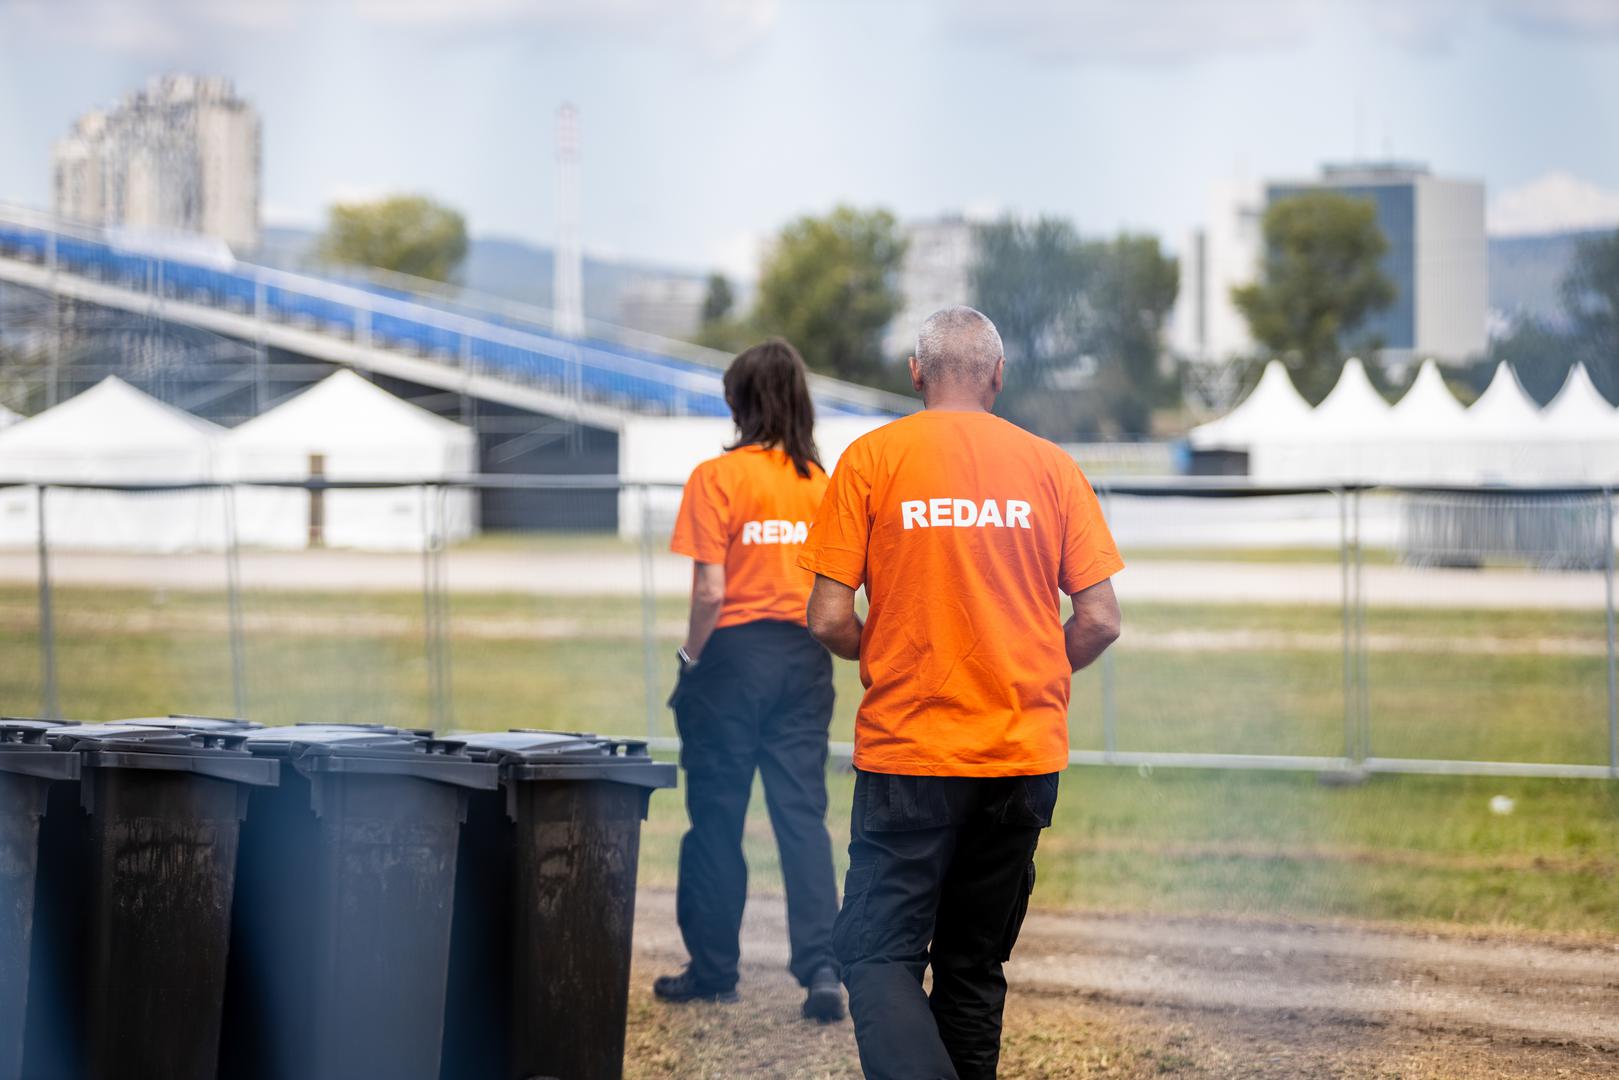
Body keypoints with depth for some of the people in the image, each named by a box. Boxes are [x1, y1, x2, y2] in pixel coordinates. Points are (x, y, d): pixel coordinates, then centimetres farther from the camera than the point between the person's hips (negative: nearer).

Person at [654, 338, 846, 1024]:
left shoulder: (718, 478, -10)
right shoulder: (822, 482, 3)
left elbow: (710, 592, -14)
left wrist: (693, 657, -1)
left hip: (735, 655, -4)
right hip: (805, 659, 4)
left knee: (716, 817, 7)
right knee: (803, 814, 4)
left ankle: (713, 971, 15)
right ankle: (821, 967, -8)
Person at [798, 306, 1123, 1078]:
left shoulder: (872, 458, -3)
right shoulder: (1050, 466, 4)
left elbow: (829, 618, -7)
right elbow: (1100, 621, 1)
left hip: (911, 753, -3)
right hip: (1026, 751, 3)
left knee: (879, 954, -3)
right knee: (975, 967, 13)